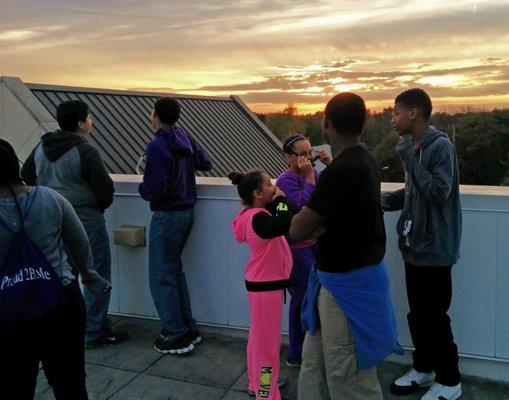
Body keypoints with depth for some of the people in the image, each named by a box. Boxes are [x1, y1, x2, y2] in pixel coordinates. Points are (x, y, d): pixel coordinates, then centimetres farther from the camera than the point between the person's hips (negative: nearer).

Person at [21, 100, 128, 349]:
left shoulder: (42, 147, 4)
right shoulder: (85, 151, -18)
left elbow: (26, 175, 18)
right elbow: (105, 188, -16)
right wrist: (101, 205, 5)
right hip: (86, 222, -7)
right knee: (97, 276, 5)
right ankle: (94, 333, 11)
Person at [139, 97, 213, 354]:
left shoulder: (157, 146, -18)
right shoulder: (184, 137, 4)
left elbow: (156, 188, -23)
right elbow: (206, 163, 16)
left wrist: (143, 189, -2)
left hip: (167, 215, -8)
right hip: (188, 211, 8)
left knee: (162, 276, 2)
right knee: (174, 269, 19)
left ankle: (177, 337, 9)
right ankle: (188, 329, 25)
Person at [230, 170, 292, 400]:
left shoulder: (257, 214, 6)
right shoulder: (258, 218, -25)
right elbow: (285, 225, -41)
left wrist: (276, 202, -3)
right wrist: (280, 199, -25)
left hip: (262, 283, 10)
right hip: (266, 286, -10)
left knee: (258, 337, 22)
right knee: (268, 341, 2)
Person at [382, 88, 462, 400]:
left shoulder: (441, 146, -16)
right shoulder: (413, 147, 9)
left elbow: (438, 191, -25)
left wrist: (410, 158, -22)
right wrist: (385, 200, 1)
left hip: (434, 249, -8)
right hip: (415, 245, 8)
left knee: (434, 317, 2)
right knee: (417, 314, 17)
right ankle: (424, 368, 34)